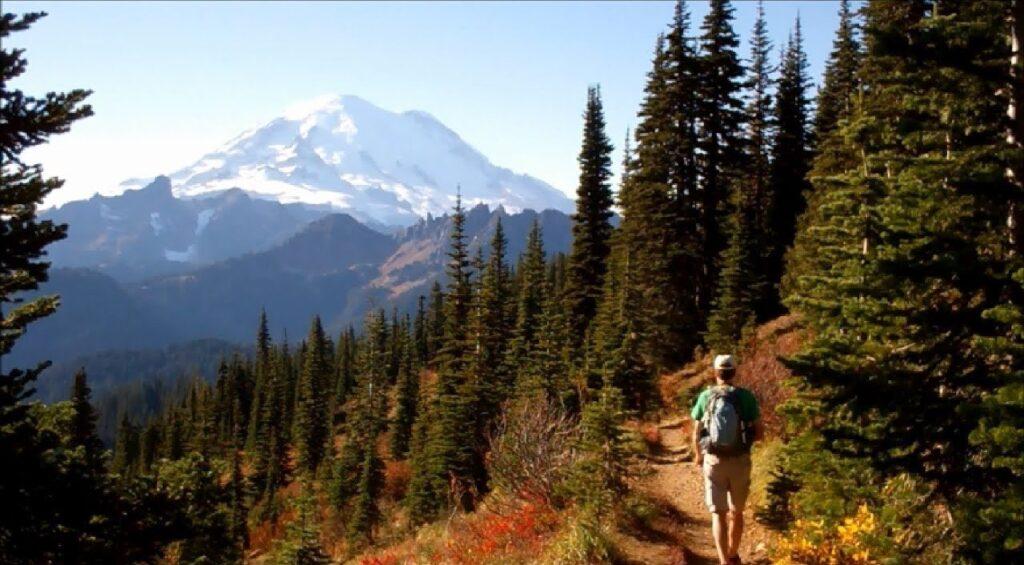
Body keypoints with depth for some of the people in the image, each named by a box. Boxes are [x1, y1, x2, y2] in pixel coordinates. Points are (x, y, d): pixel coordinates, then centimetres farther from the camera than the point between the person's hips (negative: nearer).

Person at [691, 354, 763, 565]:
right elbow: (759, 432, -4)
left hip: (714, 461, -1)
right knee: (736, 512, 19)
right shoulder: (746, 396, -7)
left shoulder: (705, 397, -4)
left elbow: (696, 433, 1)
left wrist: (698, 456, 19)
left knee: (718, 514, 2)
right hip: (740, 461, 1)